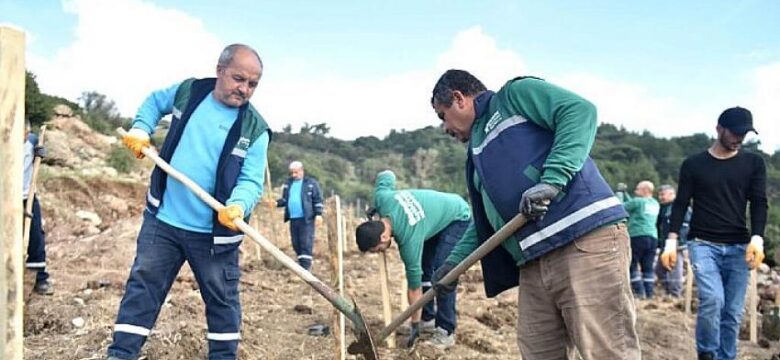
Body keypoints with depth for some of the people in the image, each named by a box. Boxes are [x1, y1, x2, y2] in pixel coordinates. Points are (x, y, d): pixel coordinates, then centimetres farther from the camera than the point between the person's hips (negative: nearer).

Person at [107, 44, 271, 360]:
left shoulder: (254, 129, -9)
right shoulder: (188, 91, -1)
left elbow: (251, 180, -14)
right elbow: (155, 102, 20)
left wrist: (238, 206, -35)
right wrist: (140, 129, 2)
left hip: (214, 233, -2)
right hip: (162, 220, 2)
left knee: (221, 298, 9)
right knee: (142, 287, 9)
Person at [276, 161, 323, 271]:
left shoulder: (311, 183, 0)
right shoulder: (288, 184, 15)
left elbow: (318, 200, -2)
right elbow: (284, 199, 19)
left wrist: (318, 214, -9)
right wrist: (277, 203, 0)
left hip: (306, 218, -6)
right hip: (293, 218, 6)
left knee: (306, 242, -9)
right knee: (296, 243, 9)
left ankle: (306, 267, -9)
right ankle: (301, 264, 20)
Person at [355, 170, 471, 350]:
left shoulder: (409, 237, -36)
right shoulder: (381, 198, -22)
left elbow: (414, 282, -28)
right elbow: (387, 175, 1)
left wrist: (414, 324, -20)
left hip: (458, 217, -9)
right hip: (438, 213, 9)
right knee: (424, 267, 4)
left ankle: (446, 332, -16)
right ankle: (428, 320, 12)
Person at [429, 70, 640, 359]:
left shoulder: (515, 95, 7)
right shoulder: (478, 152, 30)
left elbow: (580, 110, -9)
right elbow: (485, 218, 34)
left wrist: (551, 180, -18)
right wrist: (454, 261, 25)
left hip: (586, 238, -9)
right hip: (534, 263, 9)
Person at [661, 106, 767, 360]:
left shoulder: (753, 163, 9)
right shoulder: (694, 164, 5)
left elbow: (759, 203, 4)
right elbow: (681, 204, 5)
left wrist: (757, 239, -13)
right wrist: (671, 242, -5)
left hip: (738, 246, 2)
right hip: (703, 244, -2)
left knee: (733, 312, -1)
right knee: (712, 299, -21)